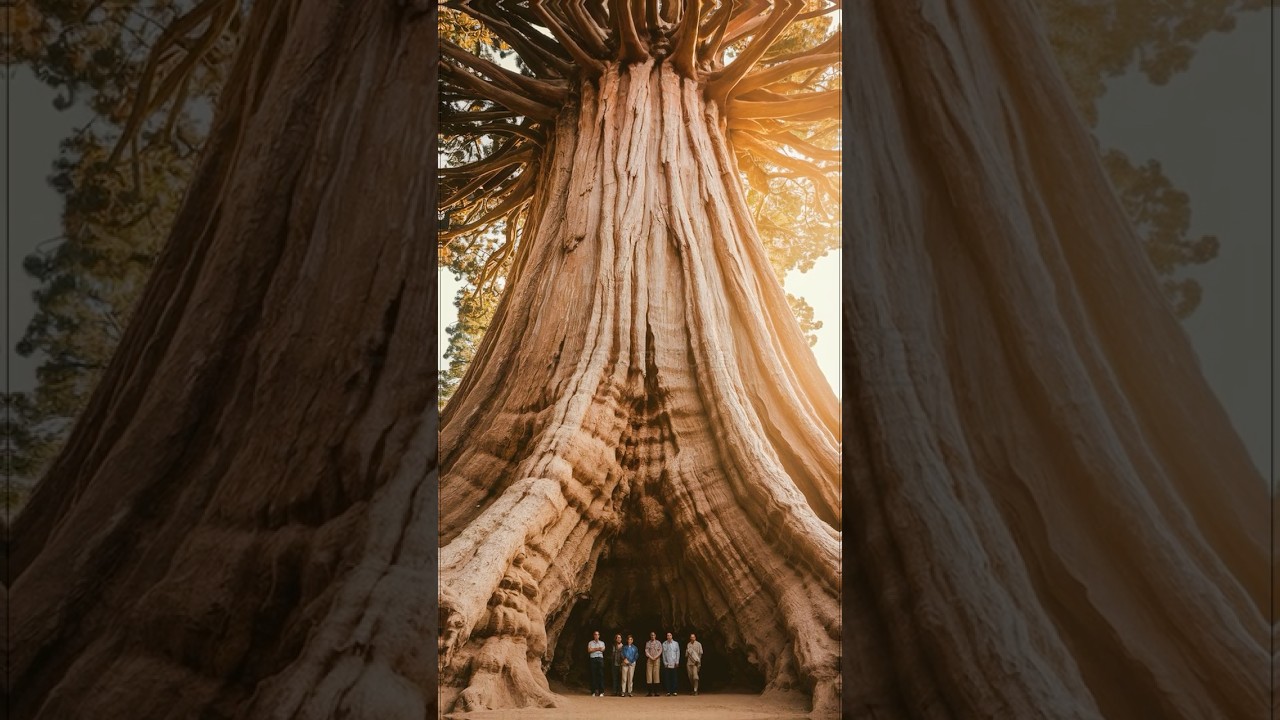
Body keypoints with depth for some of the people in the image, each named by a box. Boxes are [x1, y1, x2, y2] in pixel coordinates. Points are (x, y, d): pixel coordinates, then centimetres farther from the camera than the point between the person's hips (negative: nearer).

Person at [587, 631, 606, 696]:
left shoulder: (602, 642, 18)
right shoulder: (590, 643, 14)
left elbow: (603, 649, 0)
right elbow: (589, 650, -2)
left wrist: (593, 649, -5)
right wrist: (597, 649, -5)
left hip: (600, 658, 0)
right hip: (593, 659, 0)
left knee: (601, 675, -6)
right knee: (593, 675, -3)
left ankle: (601, 691, -6)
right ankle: (594, 691, 0)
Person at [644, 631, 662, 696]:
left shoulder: (658, 643, 9)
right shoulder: (648, 643, 10)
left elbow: (660, 651, 1)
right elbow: (646, 651, 2)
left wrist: (655, 657, -11)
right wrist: (651, 657, -11)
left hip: (657, 660, -1)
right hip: (649, 660, 1)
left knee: (656, 674, -4)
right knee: (649, 674, -5)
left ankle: (655, 692, -1)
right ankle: (650, 692, -2)